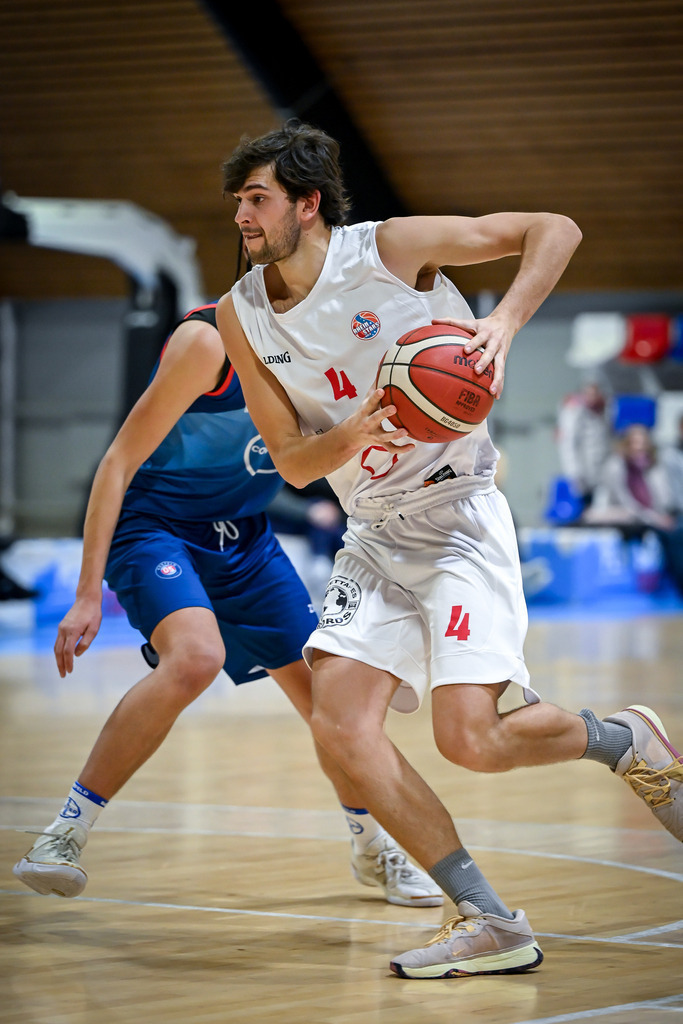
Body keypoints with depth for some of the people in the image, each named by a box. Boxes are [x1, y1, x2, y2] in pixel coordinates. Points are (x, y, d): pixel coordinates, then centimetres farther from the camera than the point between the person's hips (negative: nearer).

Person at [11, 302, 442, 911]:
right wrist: (89, 594, -26)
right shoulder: (211, 339, -23)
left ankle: (374, 848, 31)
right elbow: (119, 462, -21)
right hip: (154, 523, -7)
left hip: (242, 535, 7)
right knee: (196, 656, -34)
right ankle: (66, 832, -23)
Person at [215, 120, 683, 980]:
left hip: (457, 515, -6)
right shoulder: (241, 315, 1)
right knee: (340, 726, -9)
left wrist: (504, 322, -25)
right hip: (375, 535, 6)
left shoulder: (390, 248, -13)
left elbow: (554, 229, -9)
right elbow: (294, 463, 0)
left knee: (469, 739, -18)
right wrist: (357, 430, -22)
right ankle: (489, 925, -2)